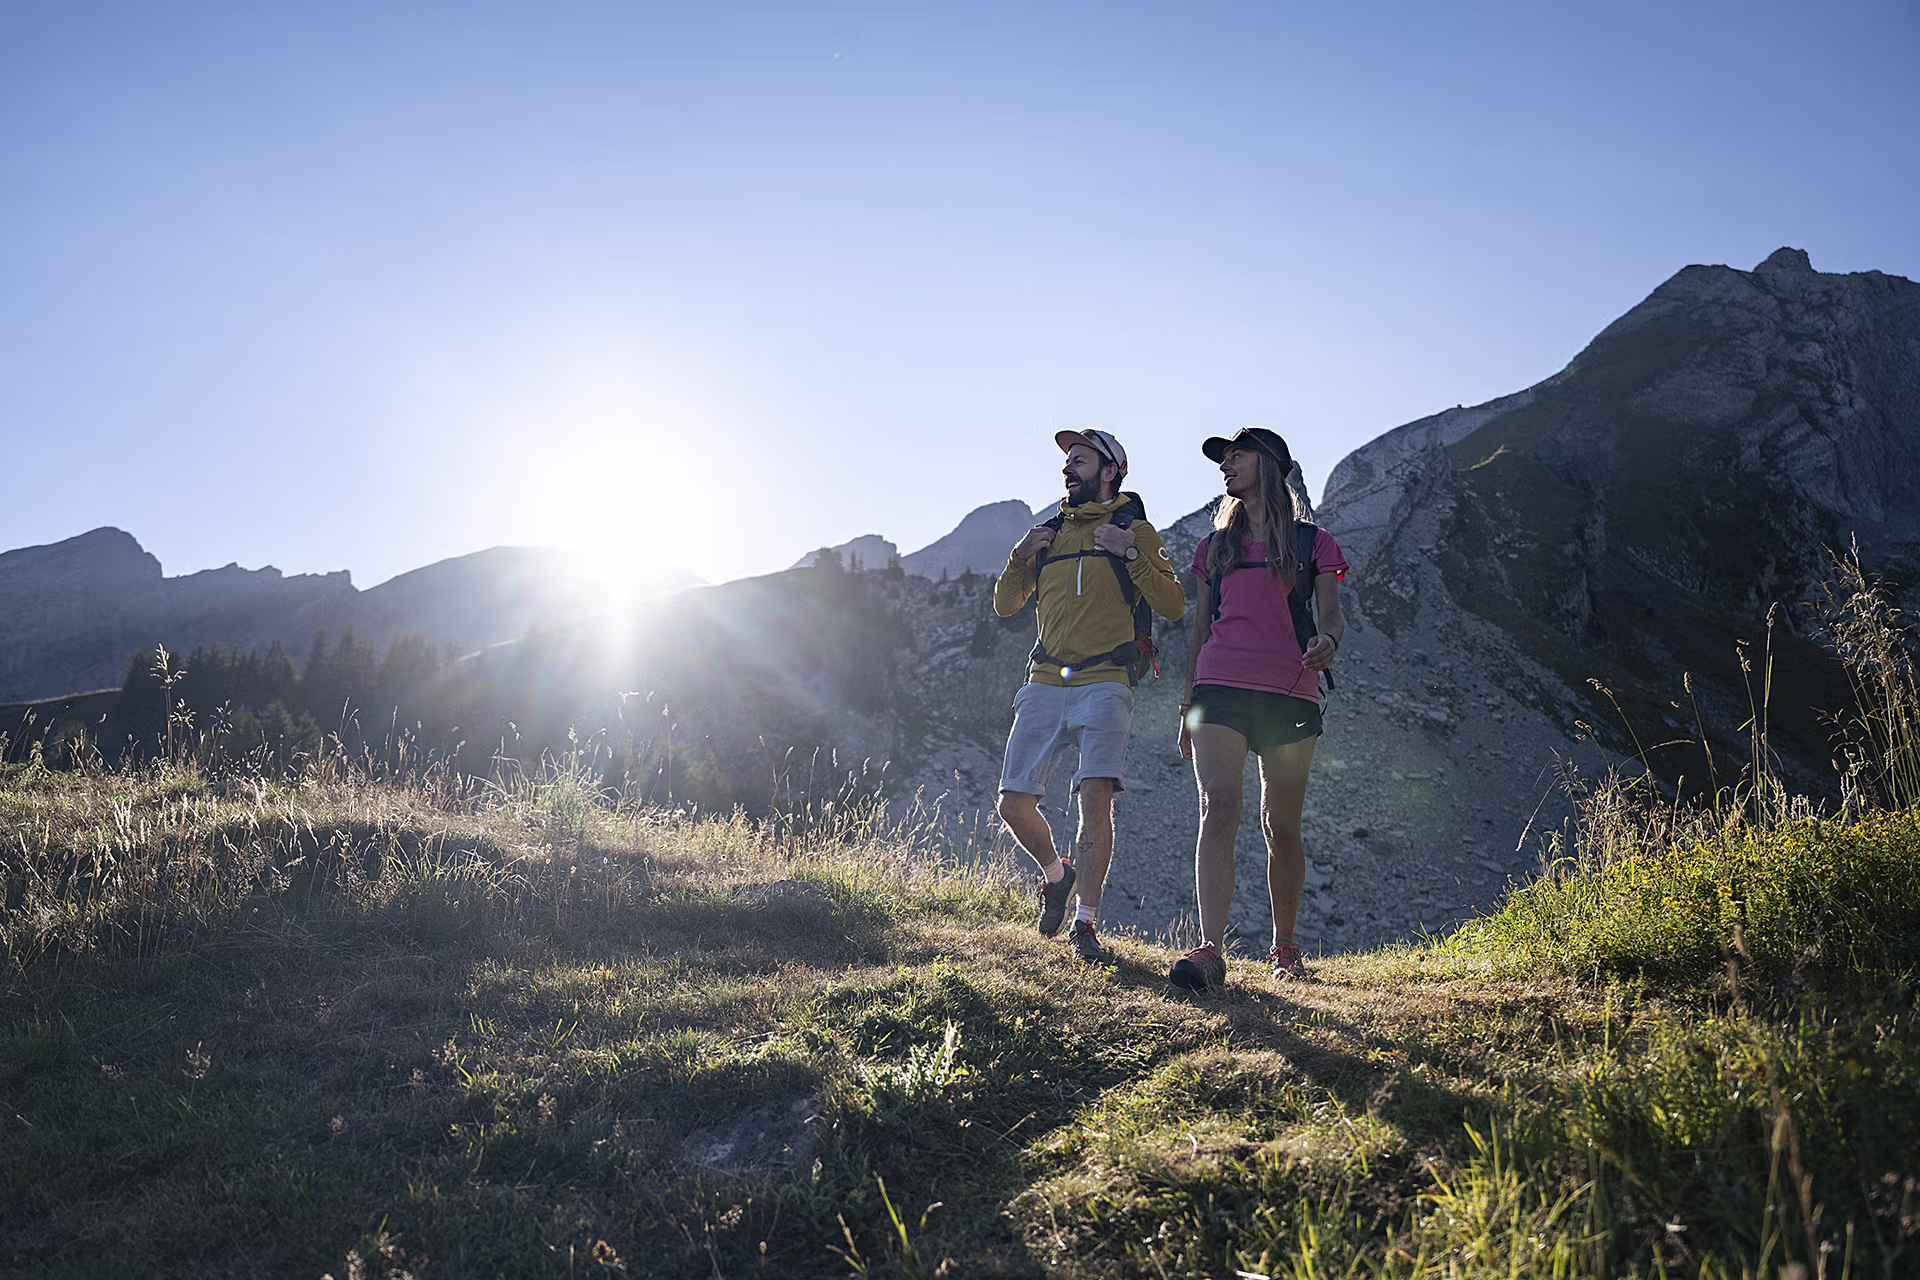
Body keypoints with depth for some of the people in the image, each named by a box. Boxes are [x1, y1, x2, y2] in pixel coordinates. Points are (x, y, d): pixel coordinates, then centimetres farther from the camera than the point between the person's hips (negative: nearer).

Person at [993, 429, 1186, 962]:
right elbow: (1004, 605, 22)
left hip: (1104, 683, -4)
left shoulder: (1135, 529, 7)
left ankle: (1085, 921, -6)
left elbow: (1173, 606, -2)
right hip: (1045, 683, 4)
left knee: (1096, 798, -17)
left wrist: (1131, 553, -13)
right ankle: (1056, 873, 27)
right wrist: (1020, 558, 4)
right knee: (1014, 804, -2)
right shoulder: (1049, 533, 19)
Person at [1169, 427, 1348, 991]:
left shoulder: (1313, 542, 12)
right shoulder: (1215, 545, 19)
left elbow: (1332, 613, 3)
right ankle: (1210, 950, -25)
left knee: (1281, 826, 4)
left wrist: (1328, 640, -22)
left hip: (1289, 691, -1)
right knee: (1218, 809, -17)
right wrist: (1187, 704, 14)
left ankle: (1284, 947, 21)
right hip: (1220, 685, 1)